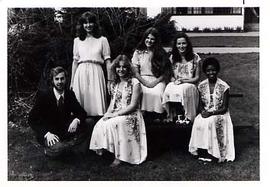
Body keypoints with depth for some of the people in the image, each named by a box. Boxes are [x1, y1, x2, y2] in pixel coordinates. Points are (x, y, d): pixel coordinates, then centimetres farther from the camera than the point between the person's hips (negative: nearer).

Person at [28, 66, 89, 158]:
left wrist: (76, 120, -24)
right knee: (56, 149, -33)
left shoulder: (70, 94, 0)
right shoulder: (43, 95, -11)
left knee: (84, 129, -21)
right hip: (48, 133, -4)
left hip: (65, 131, 4)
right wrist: (47, 133, -29)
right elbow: (32, 119, -13)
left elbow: (82, 112, 2)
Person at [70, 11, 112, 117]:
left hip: (96, 74, -2)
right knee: (80, 107, 2)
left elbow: (108, 62, 4)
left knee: (96, 105, -5)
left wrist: (110, 80, -3)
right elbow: (75, 62, 14)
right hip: (81, 74, 2)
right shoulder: (77, 41, 13)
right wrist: (72, 81, 11)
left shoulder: (102, 40, 7)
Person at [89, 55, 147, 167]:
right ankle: (101, 149, -10)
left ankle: (119, 156, -20)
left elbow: (133, 105, -12)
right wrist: (108, 113, -7)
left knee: (111, 124, -30)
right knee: (100, 124, -22)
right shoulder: (114, 85, 13)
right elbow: (112, 103, 15)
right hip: (116, 115, 6)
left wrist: (115, 114, -17)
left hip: (131, 116, -6)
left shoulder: (134, 83, -8)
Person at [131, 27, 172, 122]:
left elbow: (166, 72, 4)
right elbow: (136, 72, 5)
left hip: (157, 80, 0)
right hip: (142, 80, 0)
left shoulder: (161, 53, 8)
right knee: (146, 93, -33)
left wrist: (155, 82, -11)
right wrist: (146, 83, -10)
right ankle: (145, 116, -25)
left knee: (157, 93, -33)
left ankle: (157, 117, -23)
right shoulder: (138, 52, 8)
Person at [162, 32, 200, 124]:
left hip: (189, 84, -2)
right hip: (175, 84, 2)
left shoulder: (195, 57, 4)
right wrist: (174, 80, -10)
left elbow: (197, 78, 2)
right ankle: (172, 116, -29)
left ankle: (186, 117, -28)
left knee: (182, 90, -37)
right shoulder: (172, 57, 12)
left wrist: (183, 80, -12)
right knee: (169, 90, -34)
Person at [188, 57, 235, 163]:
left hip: (219, 114, -3)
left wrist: (211, 113, -21)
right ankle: (201, 151, -18)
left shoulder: (224, 86, -7)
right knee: (198, 122, -28)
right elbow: (201, 104, 11)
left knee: (209, 122, -33)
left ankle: (210, 152, -21)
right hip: (205, 114, 3)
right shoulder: (202, 86, 5)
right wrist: (202, 111, -12)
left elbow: (224, 108, -8)